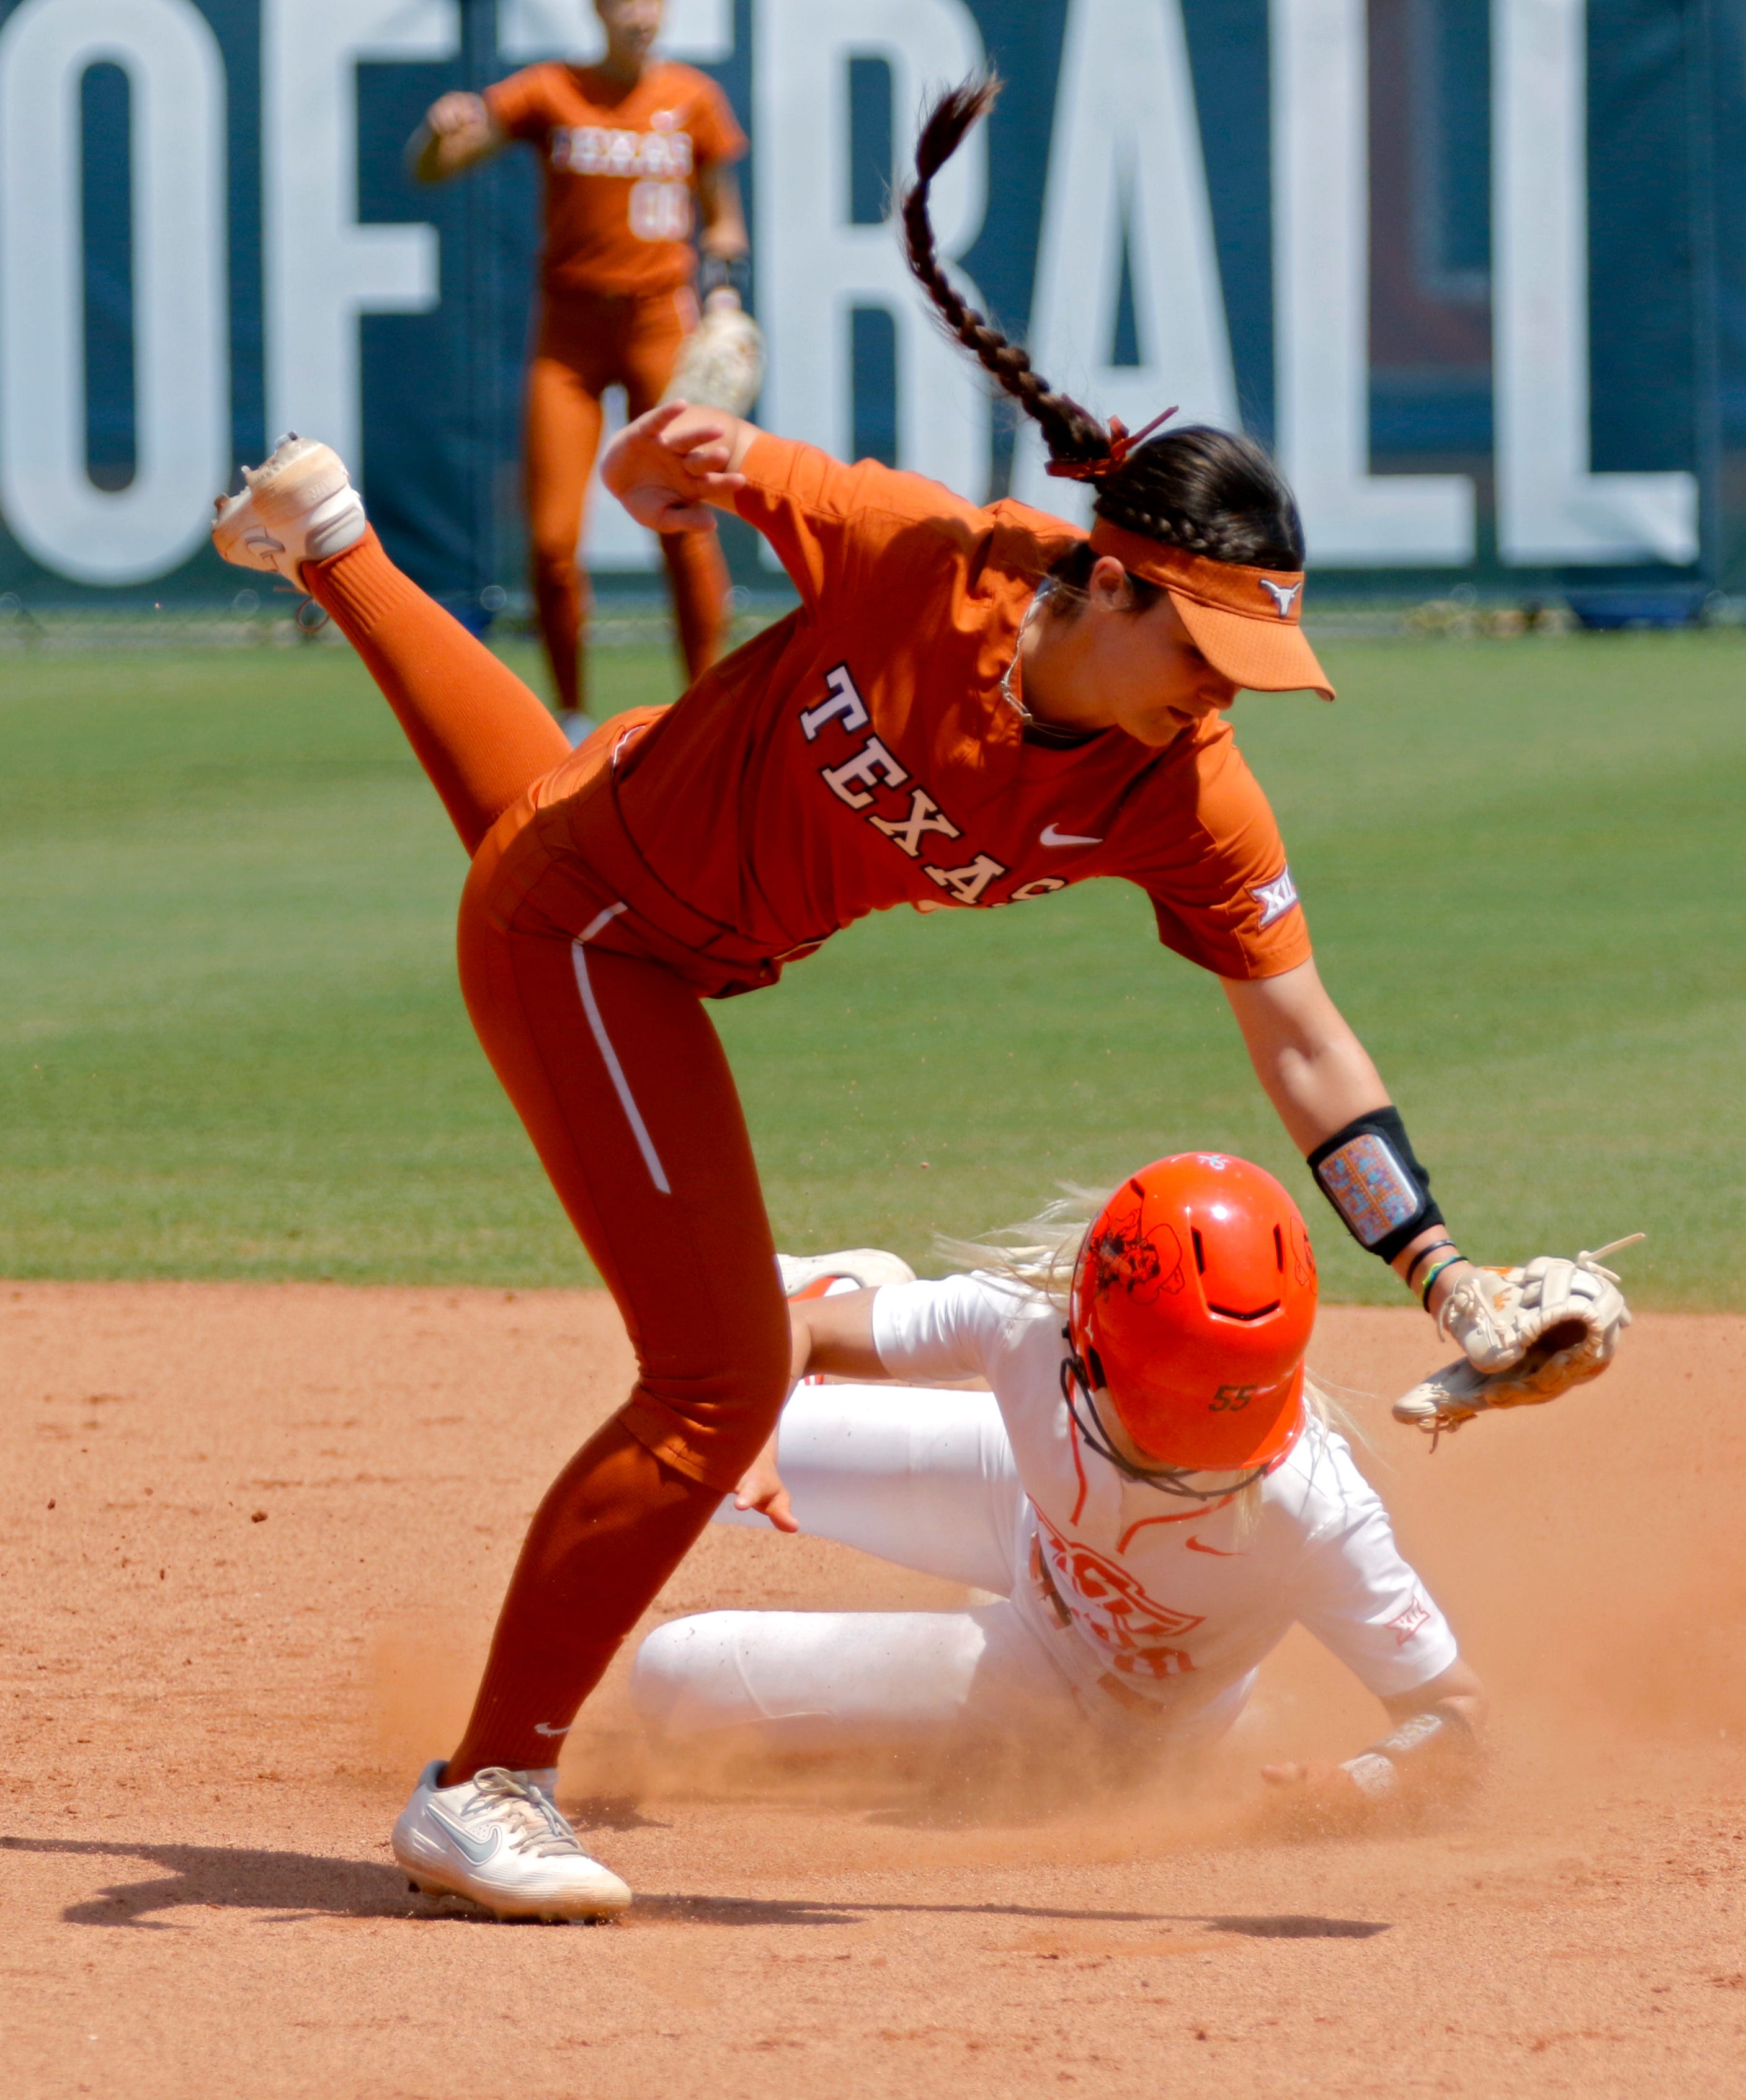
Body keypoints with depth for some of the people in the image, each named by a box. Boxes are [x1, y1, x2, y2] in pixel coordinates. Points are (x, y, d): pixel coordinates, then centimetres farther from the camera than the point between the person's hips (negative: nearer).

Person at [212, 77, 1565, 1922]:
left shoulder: (1186, 802, -24)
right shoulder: (916, 558, -35)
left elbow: (1301, 1041, -21)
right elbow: (660, 477, -20)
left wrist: (1443, 1277, -29)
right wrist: (670, 456, -46)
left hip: (690, 955, 7)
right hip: (578, 924, -7)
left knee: (542, 780, 44)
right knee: (722, 1377, -15)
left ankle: (331, 544, 73)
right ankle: (483, 1789, -9)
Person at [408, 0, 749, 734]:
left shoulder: (692, 98, 5)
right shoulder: (549, 93, 0)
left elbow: (721, 217, 15)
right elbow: (429, 168, -3)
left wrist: (723, 290, -2)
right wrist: (443, 130, -25)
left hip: (660, 323, 0)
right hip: (568, 331, 0)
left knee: (685, 522, -8)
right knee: (550, 541, -6)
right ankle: (572, 717, 11)